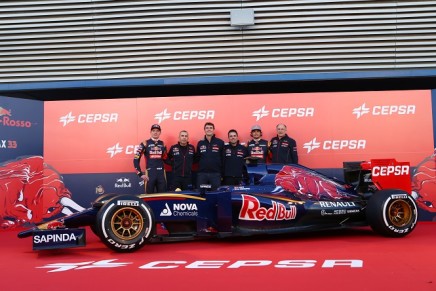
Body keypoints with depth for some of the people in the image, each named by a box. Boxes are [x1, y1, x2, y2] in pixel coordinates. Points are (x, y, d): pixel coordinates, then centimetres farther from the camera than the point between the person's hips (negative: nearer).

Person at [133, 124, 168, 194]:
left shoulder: (163, 144, 10)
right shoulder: (145, 144, -1)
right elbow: (136, 159, -3)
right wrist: (140, 174, -7)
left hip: (161, 173, 3)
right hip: (149, 173, -3)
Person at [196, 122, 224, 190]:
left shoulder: (220, 142, 0)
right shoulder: (200, 143, 8)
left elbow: (223, 159, 0)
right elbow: (197, 158, 14)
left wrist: (222, 173, -2)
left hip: (215, 174, -2)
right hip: (202, 174, 2)